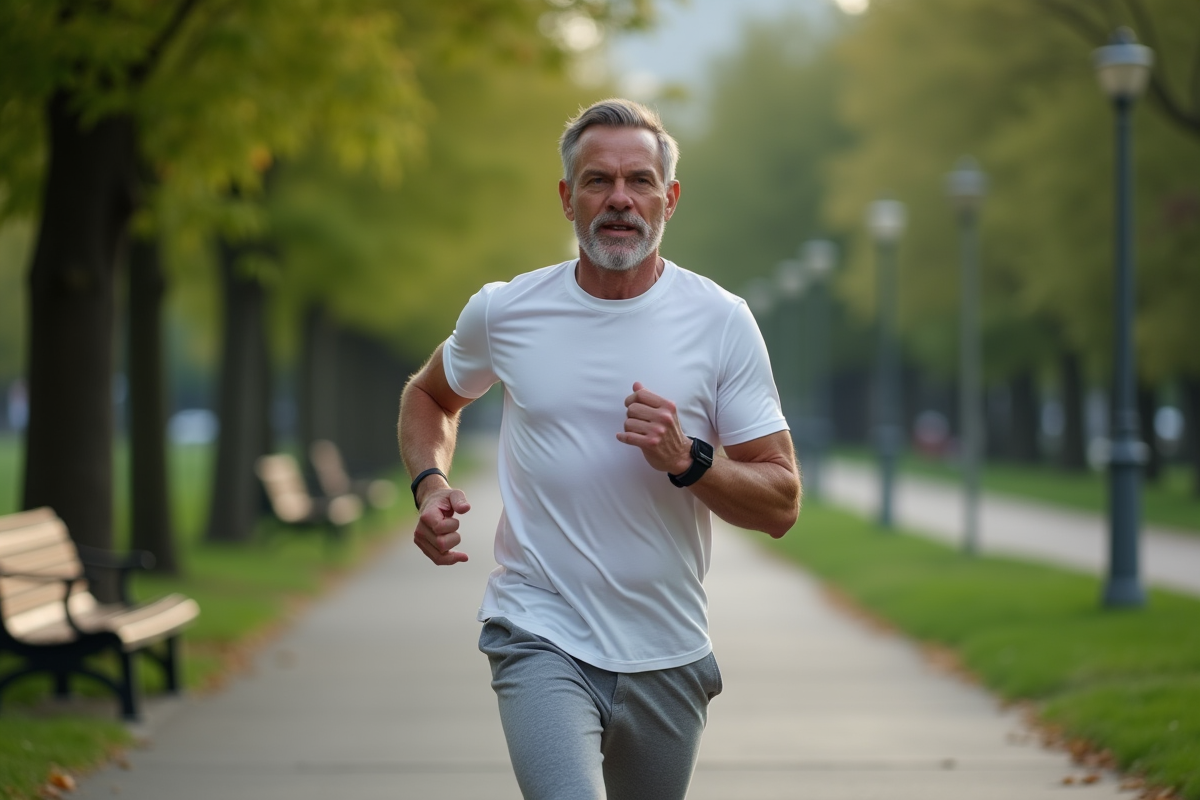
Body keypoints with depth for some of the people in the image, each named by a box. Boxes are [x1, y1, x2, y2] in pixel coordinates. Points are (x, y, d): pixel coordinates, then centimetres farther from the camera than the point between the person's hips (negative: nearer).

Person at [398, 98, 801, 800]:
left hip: (668, 656, 2)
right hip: (542, 640, -2)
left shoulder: (721, 322, -3)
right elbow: (430, 396, 21)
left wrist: (688, 460, -21)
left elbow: (781, 505, -2)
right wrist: (430, 485, 1)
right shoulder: (504, 312, -1)